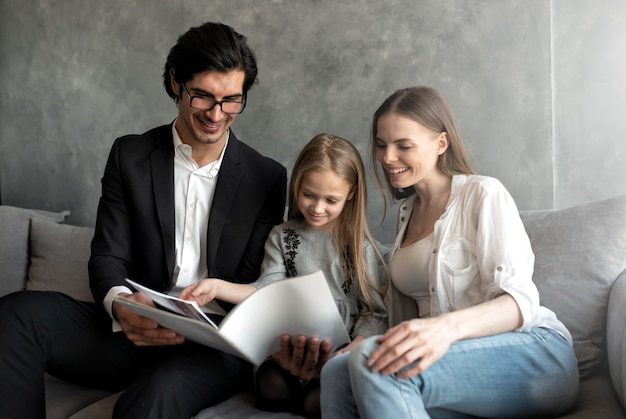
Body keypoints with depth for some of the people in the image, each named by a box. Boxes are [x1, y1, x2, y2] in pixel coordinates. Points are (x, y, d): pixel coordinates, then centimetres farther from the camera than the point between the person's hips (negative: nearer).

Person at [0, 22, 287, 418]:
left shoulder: (267, 177, 3)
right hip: (134, 329, 4)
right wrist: (120, 305, -22)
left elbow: (254, 284, 2)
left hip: (213, 344, -3)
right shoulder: (130, 155, 7)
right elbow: (108, 257, 3)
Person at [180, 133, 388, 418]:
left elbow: (375, 312, -1)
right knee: (271, 389, -24)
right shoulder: (282, 237, 10)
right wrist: (217, 287, -14)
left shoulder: (360, 246, 1)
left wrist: (353, 351, -19)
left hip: (341, 346, -3)